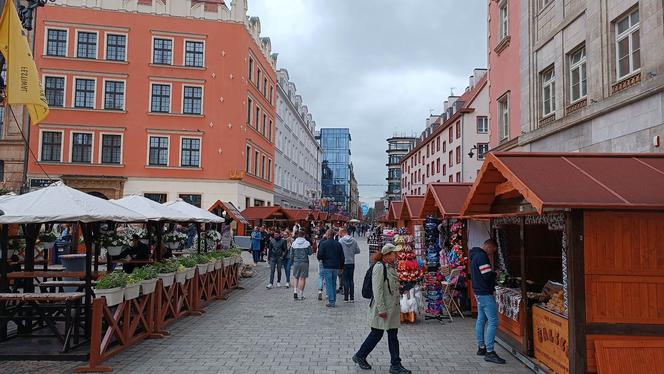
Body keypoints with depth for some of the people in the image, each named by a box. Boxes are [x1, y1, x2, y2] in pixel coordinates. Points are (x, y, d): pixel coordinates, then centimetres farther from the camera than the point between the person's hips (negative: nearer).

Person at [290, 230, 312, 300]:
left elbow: (291, 254, 6)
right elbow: (310, 253, 1)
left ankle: (295, 291, -2)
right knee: (302, 278, 2)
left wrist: (292, 262, 18)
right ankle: (301, 295, 4)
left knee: (295, 277, 14)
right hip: (304, 262, -1)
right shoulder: (307, 243, -4)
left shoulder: (294, 243, 1)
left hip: (296, 262, 2)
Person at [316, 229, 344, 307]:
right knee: (334, 284, 13)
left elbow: (320, 255, -13)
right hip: (336, 267, 4)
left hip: (327, 266, -4)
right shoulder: (338, 244, 6)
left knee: (328, 284, 0)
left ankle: (331, 301, -3)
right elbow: (342, 257, 7)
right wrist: (341, 266, 15)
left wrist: (320, 258, 9)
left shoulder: (323, 243, -8)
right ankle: (334, 301, 15)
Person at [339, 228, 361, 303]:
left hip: (344, 263, -3)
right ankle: (352, 298, 14)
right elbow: (358, 250, 2)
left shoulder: (341, 240, -11)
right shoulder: (354, 240, -2)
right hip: (352, 262, 3)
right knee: (351, 280, 12)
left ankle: (346, 298, 4)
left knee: (345, 280, 3)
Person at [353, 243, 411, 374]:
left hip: (393, 308, 8)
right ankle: (359, 356, 23)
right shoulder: (379, 267, -17)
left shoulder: (392, 267, 10)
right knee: (377, 334, 4)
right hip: (382, 309, -8)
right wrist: (381, 309, -22)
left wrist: (398, 307, 21)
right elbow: (377, 289, -21)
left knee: (393, 336, 11)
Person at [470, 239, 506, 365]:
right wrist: (495, 274, -2)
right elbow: (488, 275, -23)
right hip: (485, 293, -11)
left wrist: (492, 274, 8)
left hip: (478, 292, 11)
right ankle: (489, 352, -7)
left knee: (481, 320, 15)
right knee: (493, 322, -8)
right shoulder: (482, 256, -19)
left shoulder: (475, 255, 14)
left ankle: (481, 348, 22)